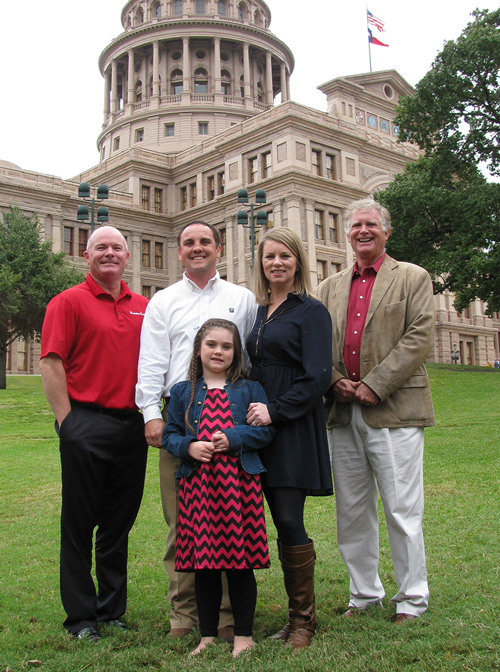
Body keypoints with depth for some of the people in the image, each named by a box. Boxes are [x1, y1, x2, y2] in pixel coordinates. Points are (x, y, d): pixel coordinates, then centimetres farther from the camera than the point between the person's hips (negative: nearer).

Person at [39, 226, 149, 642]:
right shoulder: (69, 302, -2)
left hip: (131, 425, 5)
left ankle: (112, 611, 26)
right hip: (87, 424, -5)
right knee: (79, 524, 4)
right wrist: (67, 420, -12)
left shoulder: (142, 307, 12)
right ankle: (81, 617, 17)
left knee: (119, 523, 13)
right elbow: (51, 364, -8)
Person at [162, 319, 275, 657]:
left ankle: (244, 634, 19)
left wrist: (232, 438, -12)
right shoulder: (183, 392, 10)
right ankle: (208, 635, 23)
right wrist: (189, 447, -9)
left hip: (239, 483, -2)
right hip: (197, 483, 2)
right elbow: (170, 435, 11)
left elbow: (266, 430, 0)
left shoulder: (248, 389, 6)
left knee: (239, 560, 4)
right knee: (202, 561, 8)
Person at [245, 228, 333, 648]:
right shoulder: (262, 312, 16)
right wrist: (254, 410, 7)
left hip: (295, 429, -7)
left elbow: (317, 377, -12)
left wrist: (275, 410, -18)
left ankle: (303, 620, 8)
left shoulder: (311, 311, -5)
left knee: (289, 521, -7)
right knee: (282, 523, 9)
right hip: (262, 425, 7)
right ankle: (297, 614, 21)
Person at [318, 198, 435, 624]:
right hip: (344, 414, 5)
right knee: (351, 511, 11)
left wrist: (374, 385, -13)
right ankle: (364, 593, 26)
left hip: (393, 411, -4)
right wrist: (335, 380, -4)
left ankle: (412, 600, 16)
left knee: (402, 511, 0)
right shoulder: (331, 287, 18)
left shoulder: (413, 278, 4)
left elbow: (420, 338, -7)